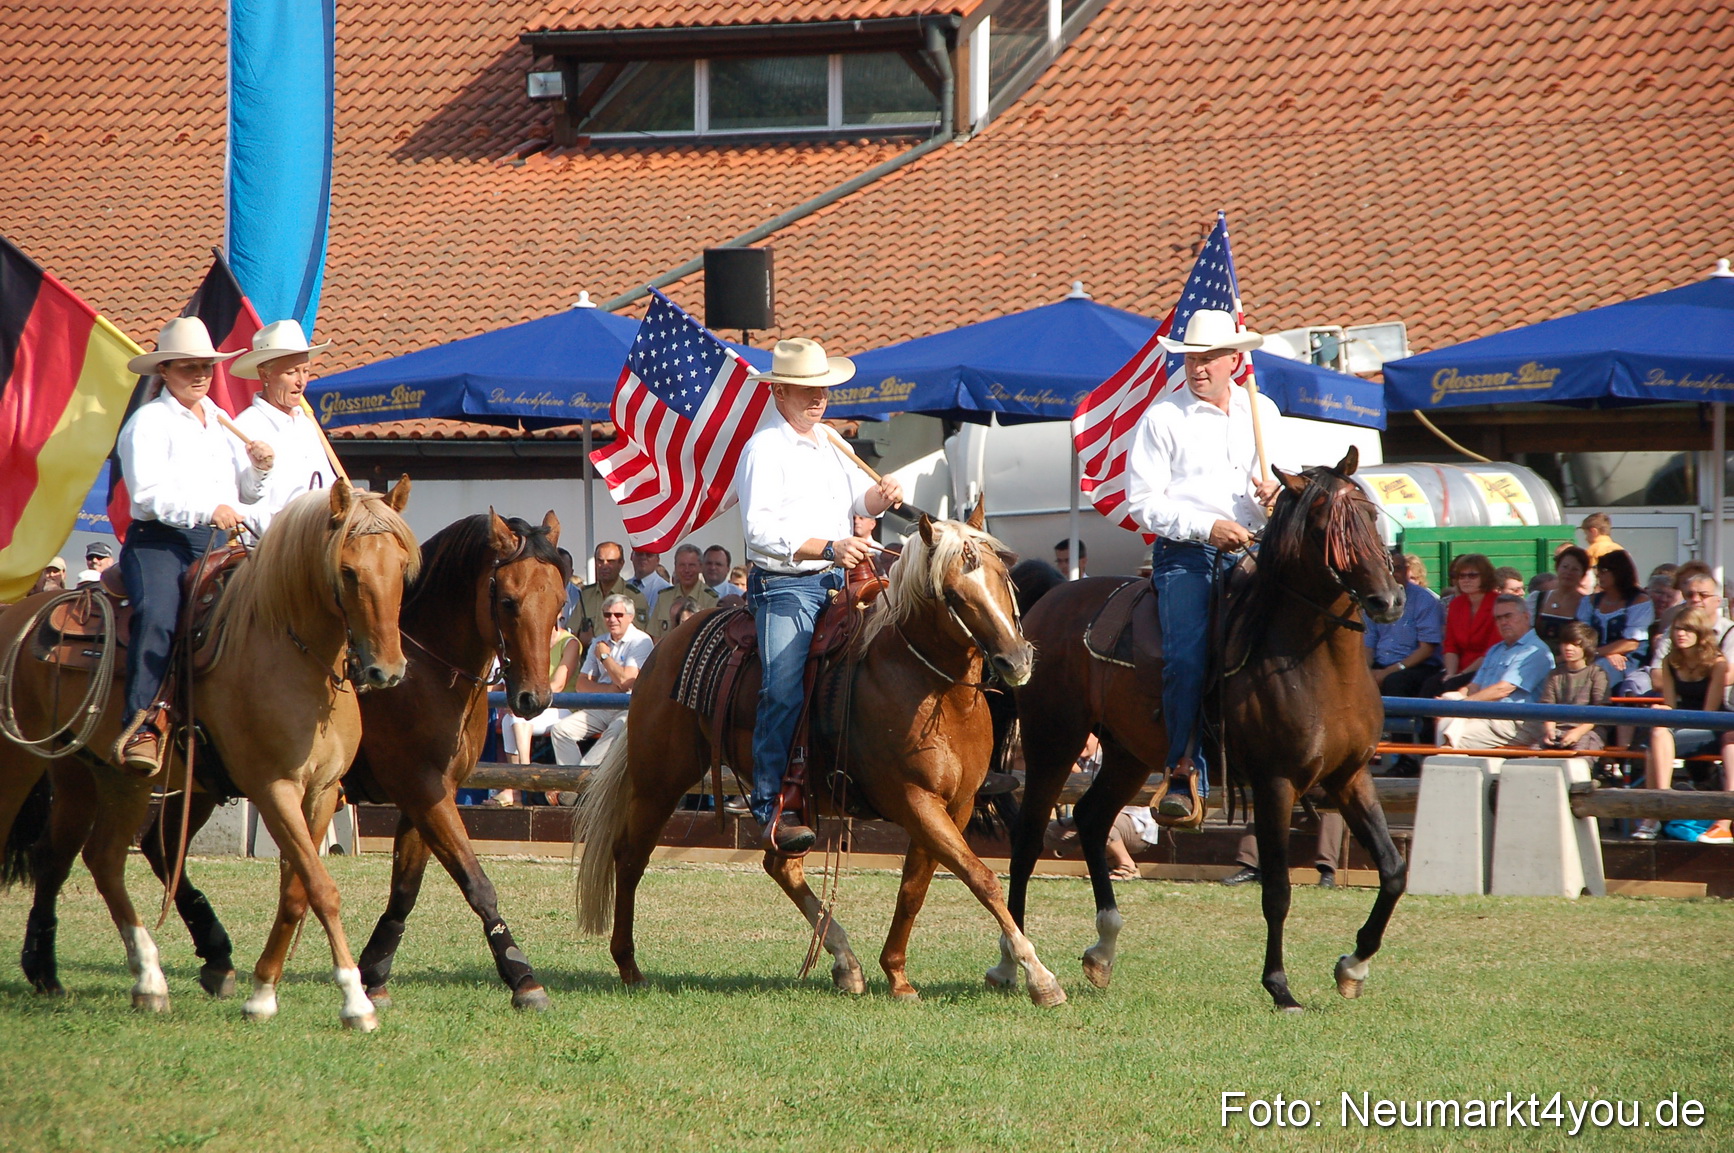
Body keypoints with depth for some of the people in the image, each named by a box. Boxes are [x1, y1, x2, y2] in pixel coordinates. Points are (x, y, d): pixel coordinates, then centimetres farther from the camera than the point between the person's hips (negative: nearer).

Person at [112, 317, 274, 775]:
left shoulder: (222, 424, 25)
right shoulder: (149, 422, 3)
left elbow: (246, 494, 28)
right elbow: (148, 492, -11)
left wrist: (258, 468, 5)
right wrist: (208, 510, -22)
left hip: (220, 543, 6)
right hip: (159, 542, -6)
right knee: (157, 616, -32)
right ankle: (141, 728, -36)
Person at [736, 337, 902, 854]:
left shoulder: (829, 441, 17)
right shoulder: (764, 449, -8)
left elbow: (860, 499, 21)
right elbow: (761, 529, -18)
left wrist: (881, 495, -4)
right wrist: (829, 548, -27)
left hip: (837, 581, 8)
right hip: (785, 586, -8)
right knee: (784, 691, -20)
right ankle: (771, 808, -20)